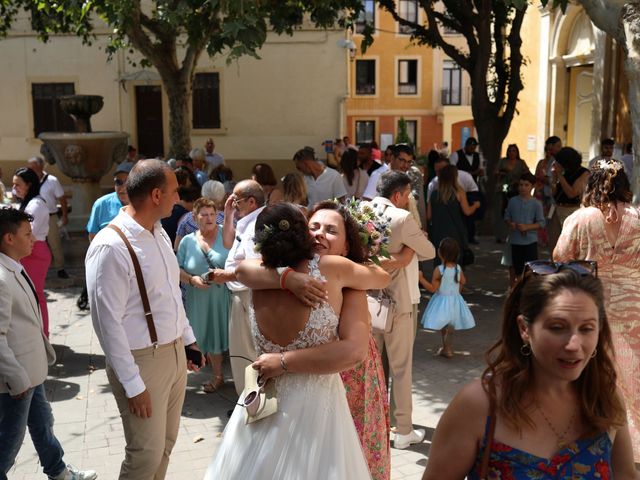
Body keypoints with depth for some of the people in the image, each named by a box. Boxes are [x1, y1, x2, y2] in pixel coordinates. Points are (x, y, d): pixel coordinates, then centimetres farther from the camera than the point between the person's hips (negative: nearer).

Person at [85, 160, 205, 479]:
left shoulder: (159, 233, 4)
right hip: (142, 360, -8)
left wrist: (188, 340, 18)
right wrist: (133, 385, -18)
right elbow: (107, 323, -21)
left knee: (166, 442, 20)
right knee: (147, 453, 4)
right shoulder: (110, 247, -23)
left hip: (175, 353, 8)